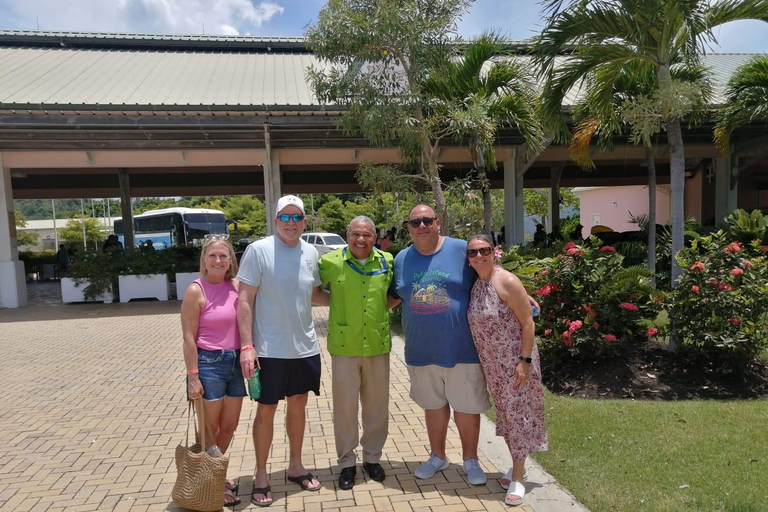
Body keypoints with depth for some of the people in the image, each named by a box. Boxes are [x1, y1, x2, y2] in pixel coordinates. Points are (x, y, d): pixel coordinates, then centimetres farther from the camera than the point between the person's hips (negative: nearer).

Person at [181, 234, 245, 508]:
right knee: (210, 429, 10)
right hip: (209, 364, -5)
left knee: (229, 426, 17)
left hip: (236, 362, 6)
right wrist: (193, 377, -14)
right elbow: (189, 337, -12)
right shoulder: (196, 291, -12)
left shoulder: (236, 286, 2)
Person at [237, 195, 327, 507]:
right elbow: (245, 301, -11)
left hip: (305, 347, 5)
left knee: (298, 405, 17)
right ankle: (261, 475, 25)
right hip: (269, 350, -4)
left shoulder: (310, 253, 3)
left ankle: (295, 466, 35)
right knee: (266, 410, 7)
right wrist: (247, 346, -15)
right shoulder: (258, 250, -11)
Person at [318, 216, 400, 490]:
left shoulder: (387, 261, 1)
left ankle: (372, 457, 33)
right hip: (344, 346, -2)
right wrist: (337, 304, -3)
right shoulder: (330, 262, -6)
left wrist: (385, 307, 0)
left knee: (377, 406, 13)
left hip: (378, 345, 2)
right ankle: (347, 462, 26)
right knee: (345, 405, 7)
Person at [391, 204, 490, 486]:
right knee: (433, 405, 19)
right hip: (421, 349, 3)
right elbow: (395, 297, 16)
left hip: (461, 347, -3)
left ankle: (470, 460, 32)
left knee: (466, 406, 10)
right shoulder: (401, 259, 4)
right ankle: (437, 455, 39)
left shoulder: (461, 250, -8)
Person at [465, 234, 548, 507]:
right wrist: (485, 360, 9)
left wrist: (525, 361, -20)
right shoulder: (475, 285, 3)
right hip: (491, 363, 7)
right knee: (505, 412, 17)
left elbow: (527, 323, -17)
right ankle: (517, 465, 34)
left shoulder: (507, 281, -17)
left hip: (515, 360, -6)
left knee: (518, 412, 3)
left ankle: (518, 476, 16)